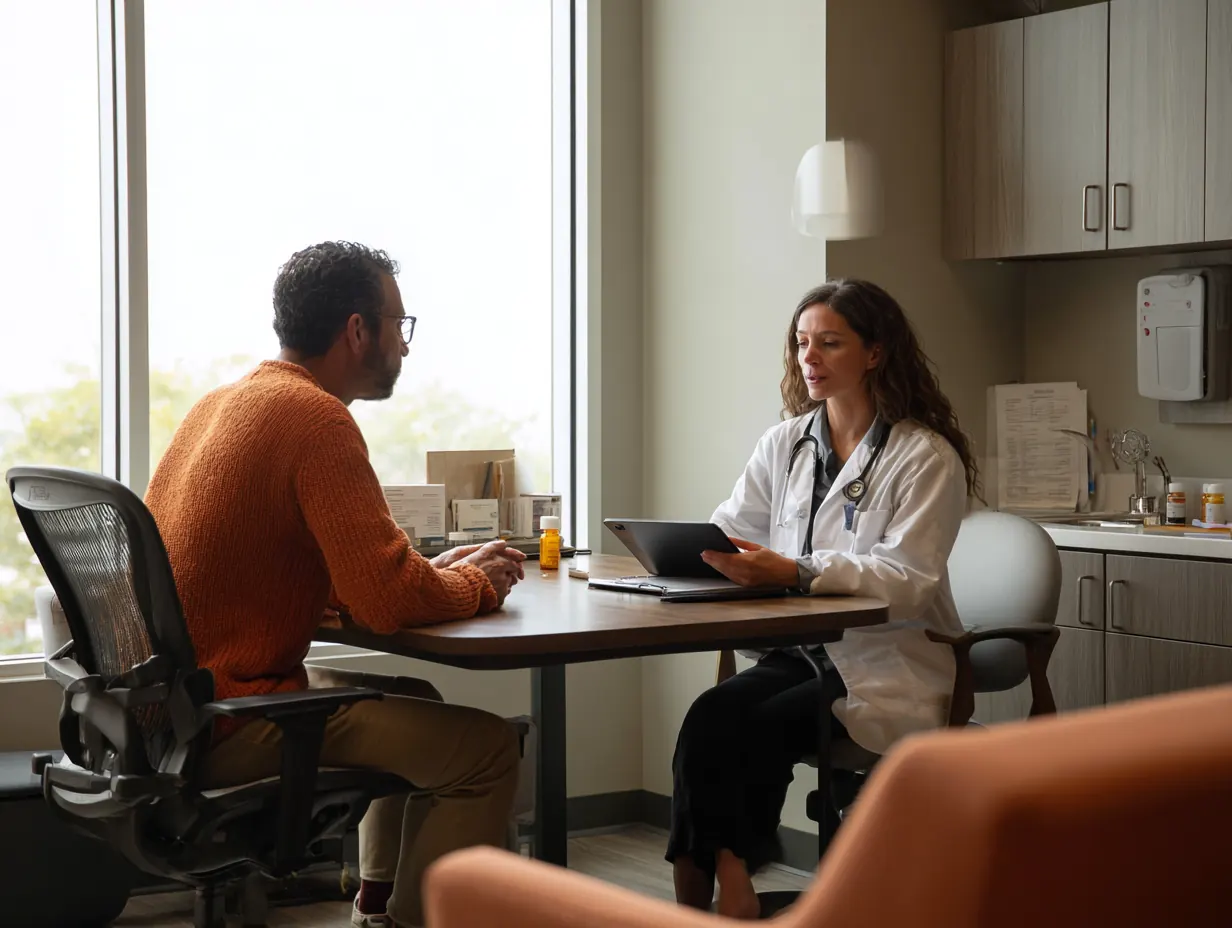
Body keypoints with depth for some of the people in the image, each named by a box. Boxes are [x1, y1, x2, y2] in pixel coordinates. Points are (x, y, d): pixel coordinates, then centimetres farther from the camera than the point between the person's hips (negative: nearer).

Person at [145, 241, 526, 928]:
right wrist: (476, 585, -2)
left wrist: (439, 570, 9)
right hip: (228, 728, -10)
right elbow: (390, 601, -22)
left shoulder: (223, 404, 13)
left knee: (415, 704, 26)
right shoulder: (315, 419, -17)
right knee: (486, 744, -9)